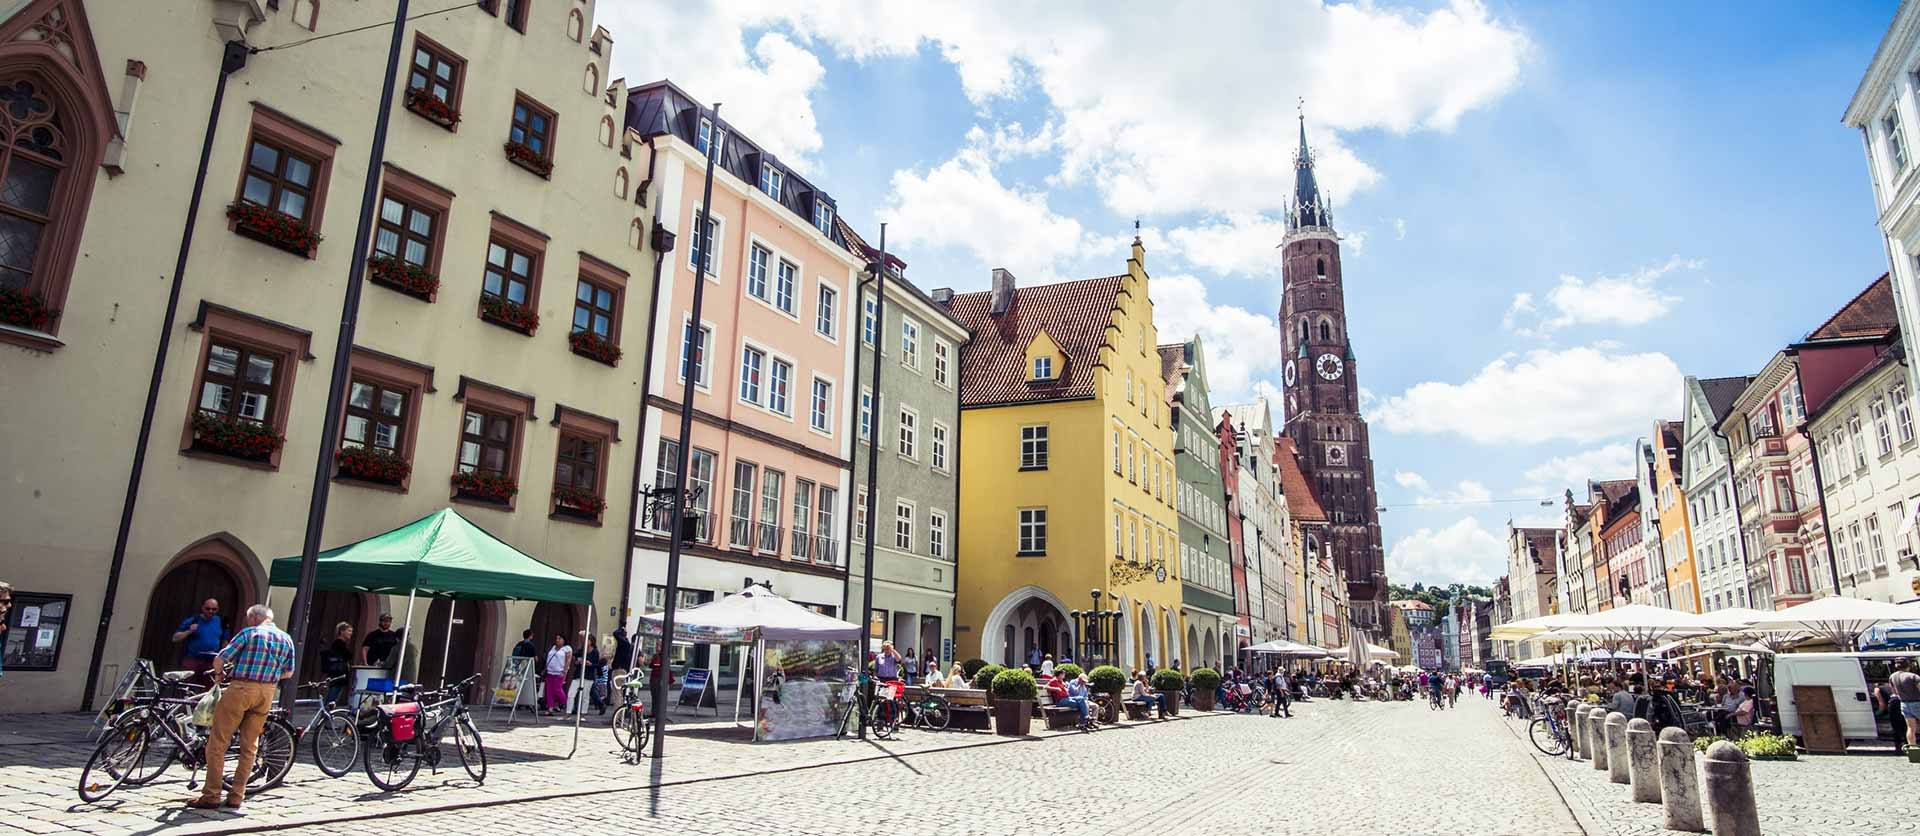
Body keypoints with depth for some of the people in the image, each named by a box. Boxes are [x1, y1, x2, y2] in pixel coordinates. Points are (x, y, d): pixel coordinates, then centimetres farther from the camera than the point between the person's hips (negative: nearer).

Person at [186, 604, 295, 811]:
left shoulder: (249, 633, -5)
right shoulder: (286, 638, 10)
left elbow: (219, 659, -5)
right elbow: (288, 673, 13)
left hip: (241, 689, -5)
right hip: (266, 693, 5)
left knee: (218, 743, 4)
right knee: (249, 746, 11)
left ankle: (211, 796, 4)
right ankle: (236, 797, 12)